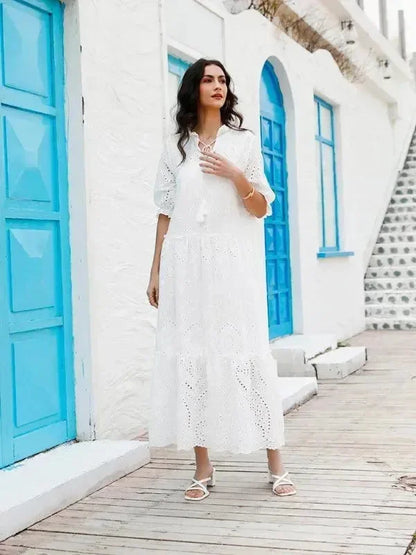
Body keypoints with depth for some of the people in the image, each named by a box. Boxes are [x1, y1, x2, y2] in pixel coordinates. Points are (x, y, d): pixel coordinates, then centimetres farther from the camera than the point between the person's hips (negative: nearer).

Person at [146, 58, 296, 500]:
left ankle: (276, 465, 2)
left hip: (233, 260, -1)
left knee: (247, 354, -5)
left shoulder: (244, 141, 9)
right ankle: (203, 468, 7)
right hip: (186, 261, 2)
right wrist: (156, 270, 7)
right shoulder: (175, 145, 13)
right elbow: (165, 212, 11)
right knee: (190, 356, -1)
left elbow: (261, 209, 7)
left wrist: (237, 177, -10)